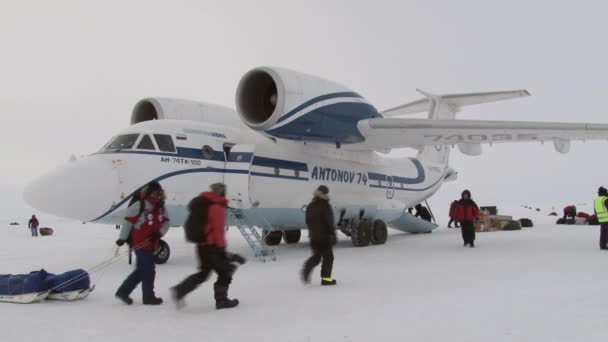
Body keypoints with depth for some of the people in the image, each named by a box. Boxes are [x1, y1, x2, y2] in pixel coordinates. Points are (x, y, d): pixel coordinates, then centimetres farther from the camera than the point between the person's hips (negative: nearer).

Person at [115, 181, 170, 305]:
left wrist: (160, 232, -9)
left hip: (151, 243, 8)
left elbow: (166, 221, 11)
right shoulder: (139, 205, -15)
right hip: (141, 243, -8)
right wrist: (122, 238, -11)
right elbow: (128, 221, -13)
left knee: (141, 270, 16)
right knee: (149, 270, -1)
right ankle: (149, 297, 14)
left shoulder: (160, 207, 7)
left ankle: (123, 291, 27)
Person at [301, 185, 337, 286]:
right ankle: (326, 278, 2)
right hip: (324, 235, -7)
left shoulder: (310, 206, 10)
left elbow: (308, 221, 16)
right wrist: (333, 234, -11)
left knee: (316, 255, 15)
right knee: (328, 256, 4)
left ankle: (307, 269, -10)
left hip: (314, 236, 7)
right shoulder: (325, 206, -13)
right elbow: (329, 222, -16)